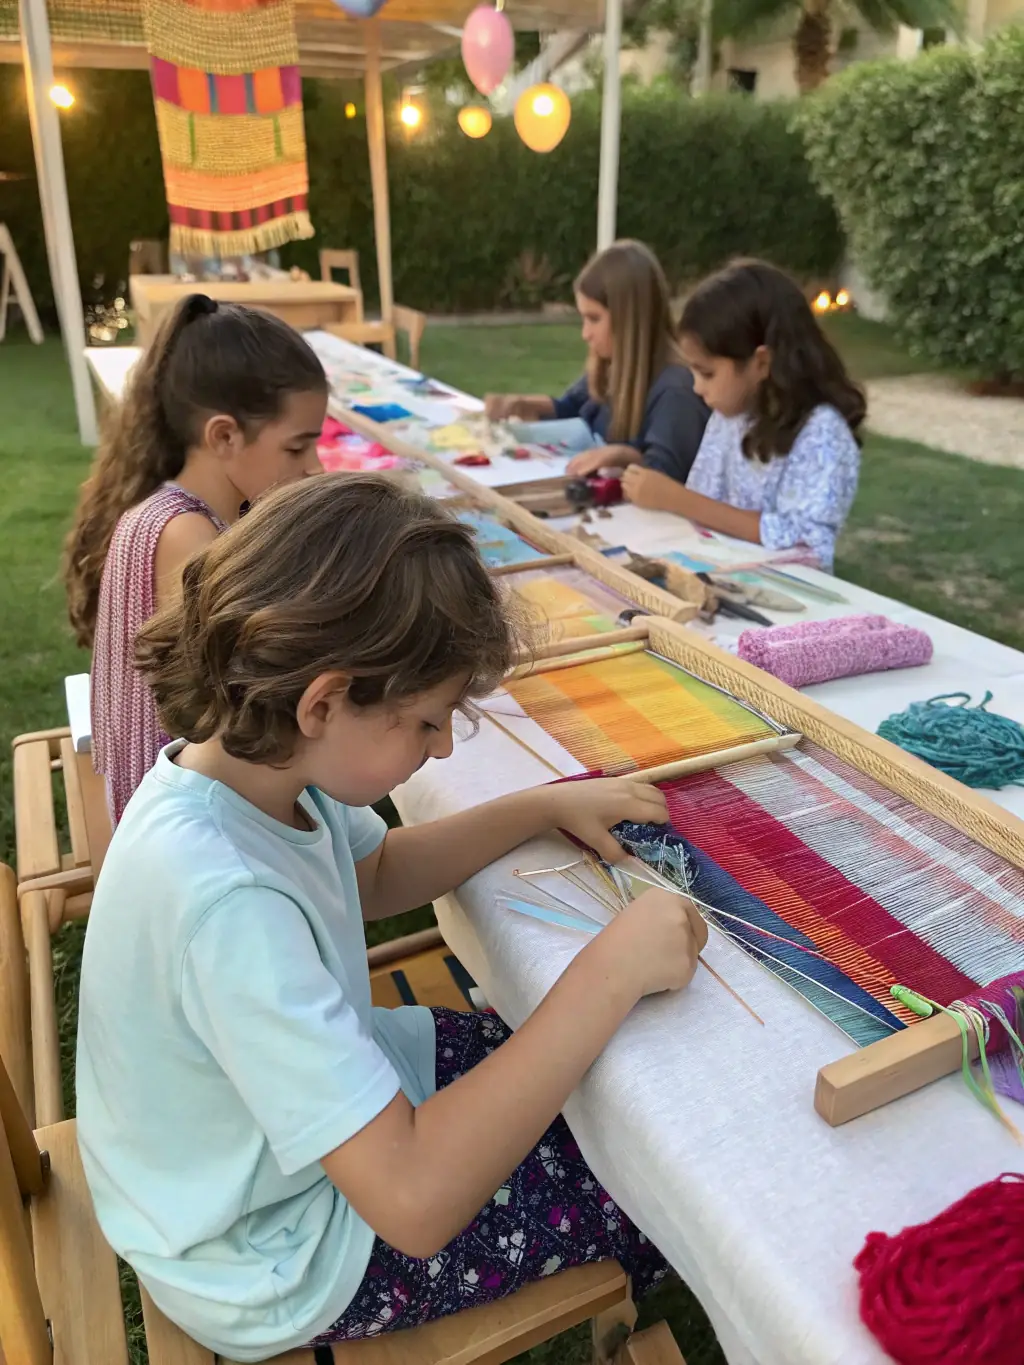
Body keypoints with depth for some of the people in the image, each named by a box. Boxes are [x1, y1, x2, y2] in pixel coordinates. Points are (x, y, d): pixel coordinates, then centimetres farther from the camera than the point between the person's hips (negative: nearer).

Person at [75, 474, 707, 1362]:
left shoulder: (246, 763, -14)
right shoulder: (227, 902, -41)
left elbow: (374, 874, 6)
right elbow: (416, 1199, -41)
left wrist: (547, 807, -4)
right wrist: (609, 975, -36)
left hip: (317, 1094, 7)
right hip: (276, 1267, -7)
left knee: (600, 1077, 18)